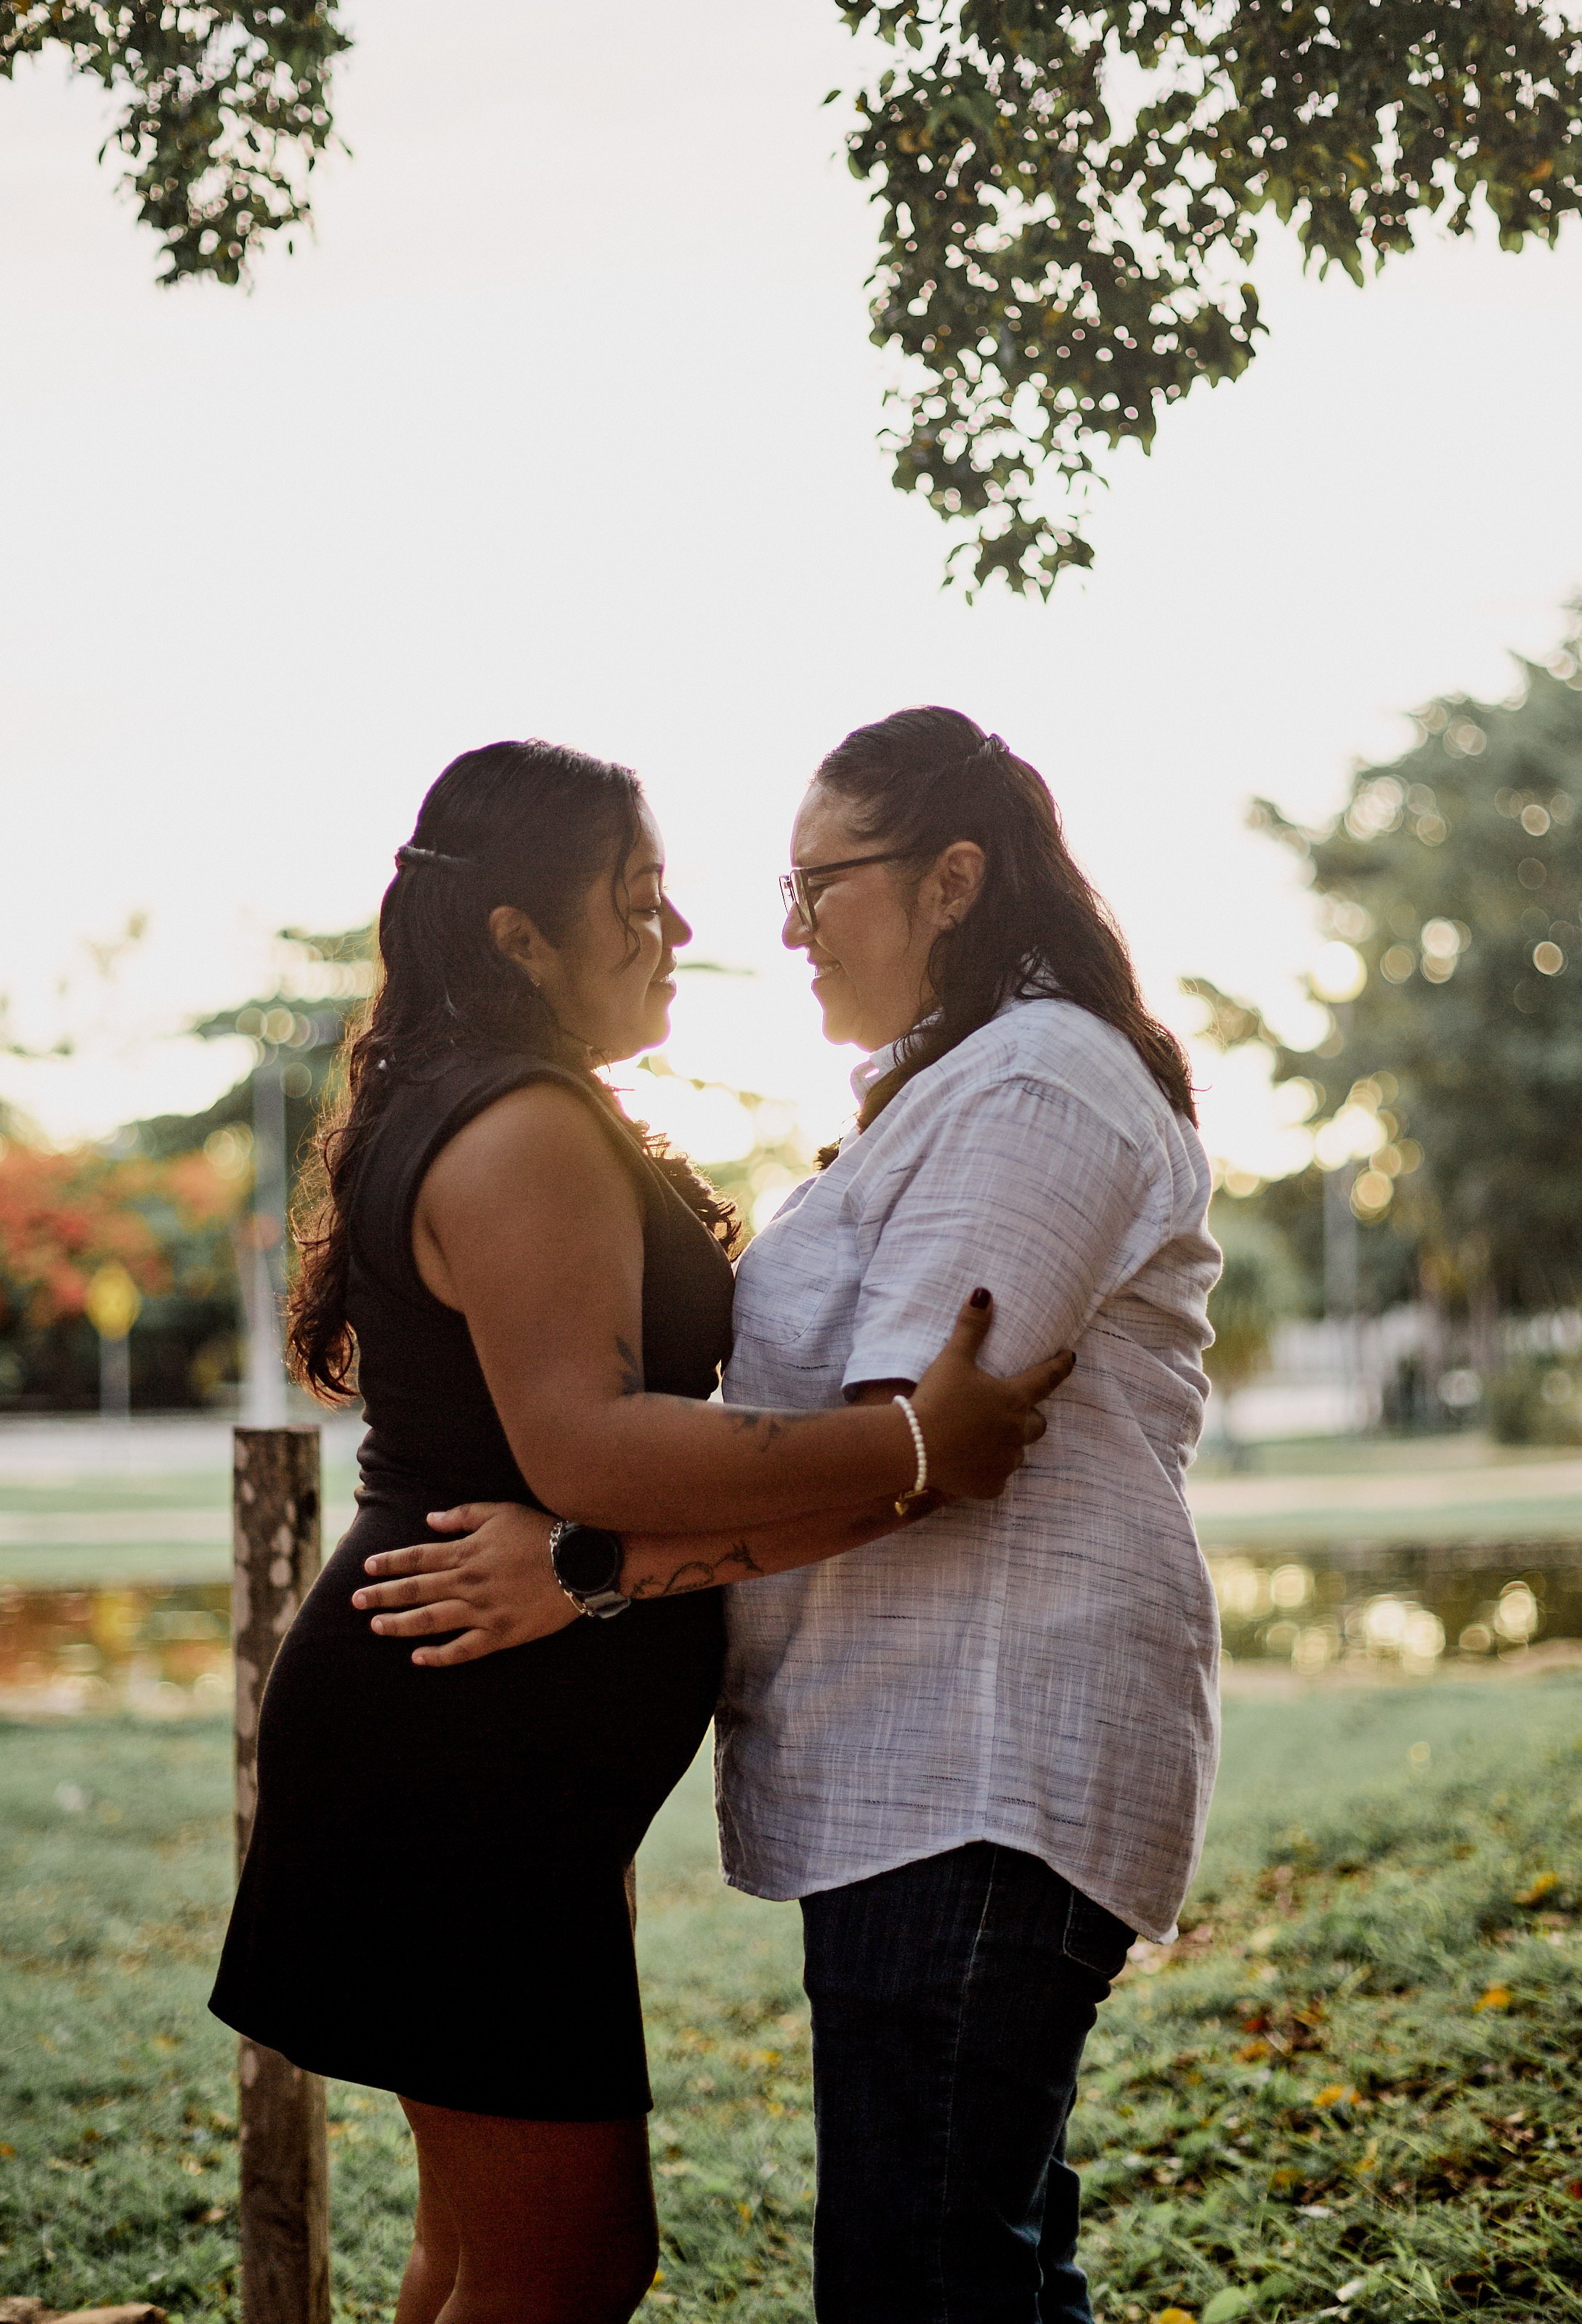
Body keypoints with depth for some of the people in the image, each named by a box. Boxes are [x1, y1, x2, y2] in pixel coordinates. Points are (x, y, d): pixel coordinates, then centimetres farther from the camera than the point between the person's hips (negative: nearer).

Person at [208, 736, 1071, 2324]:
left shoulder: (489, 1122, 17)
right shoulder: (526, 1136, -18)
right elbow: (585, 1450, -32)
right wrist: (911, 1447, -33)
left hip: (478, 1762, 11)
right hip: (464, 1767, -11)